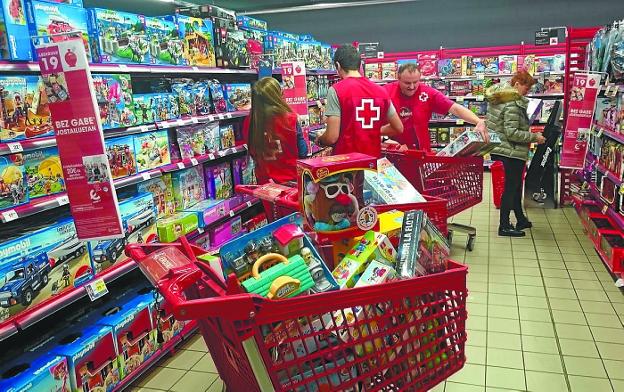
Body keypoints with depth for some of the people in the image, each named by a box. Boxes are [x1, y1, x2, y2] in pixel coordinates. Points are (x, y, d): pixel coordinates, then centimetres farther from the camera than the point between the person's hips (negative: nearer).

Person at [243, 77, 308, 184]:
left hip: (263, 181, 3)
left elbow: (252, 154, 1)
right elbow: (303, 152, -8)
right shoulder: (290, 119, -20)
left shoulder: (249, 122, -12)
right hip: (291, 180, -3)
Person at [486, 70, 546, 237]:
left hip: (502, 149, 10)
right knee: (511, 187, 0)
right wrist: (534, 137, -17)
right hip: (513, 152, -10)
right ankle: (504, 227, 9)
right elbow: (512, 133, -26)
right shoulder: (512, 105, -21)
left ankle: (521, 220, 33)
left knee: (515, 185, 20)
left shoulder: (498, 98, 8)